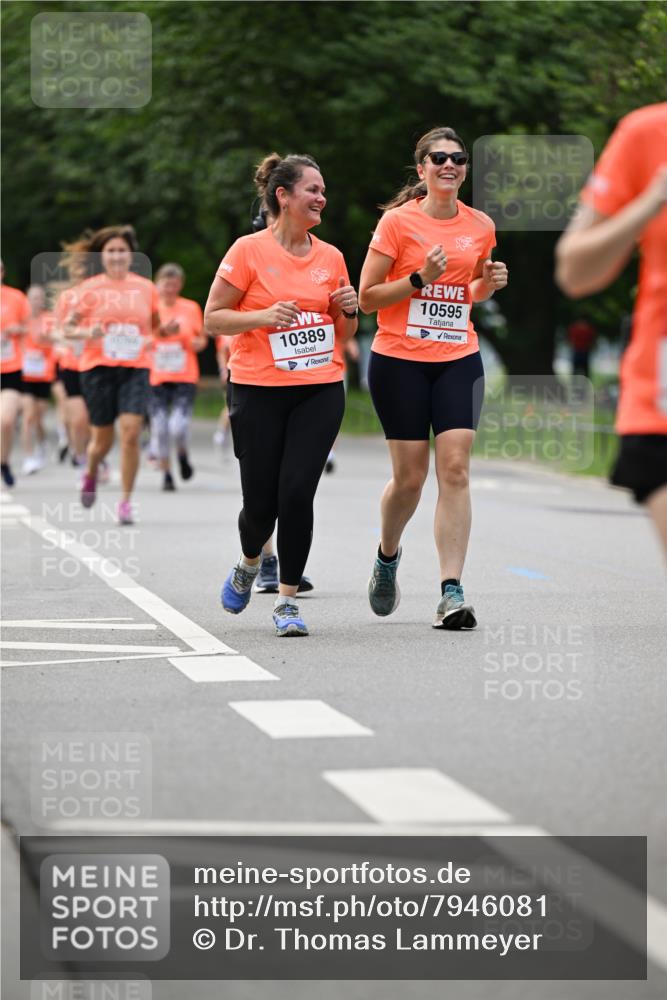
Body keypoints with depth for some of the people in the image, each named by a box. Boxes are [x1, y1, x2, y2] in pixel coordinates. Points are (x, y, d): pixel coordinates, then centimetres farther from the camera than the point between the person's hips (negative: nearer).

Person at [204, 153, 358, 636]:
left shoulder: (331, 257, 9)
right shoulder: (248, 251, -4)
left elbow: (344, 335, 19)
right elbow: (213, 318, -3)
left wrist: (349, 311, -3)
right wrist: (264, 316, -17)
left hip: (321, 391, 2)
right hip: (259, 392, -2)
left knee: (297, 492, -12)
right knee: (261, 502, 1)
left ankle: (288, 600, 0)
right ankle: (249, 565, 35)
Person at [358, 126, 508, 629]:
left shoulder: (481, 226, 7)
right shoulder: (398, 220, -5)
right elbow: (366, 297, -5)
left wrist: (490, 282, 2)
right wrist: (420, 279, -17)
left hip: (459, 360, 3)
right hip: (399, 361, -3)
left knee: (455, 469, -10)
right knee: (410, 477, 1)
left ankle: (452, 592, -11)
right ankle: (387, 555, 33)